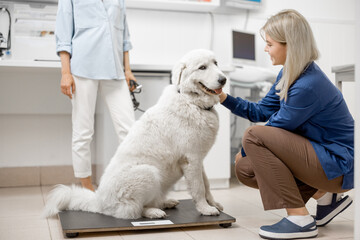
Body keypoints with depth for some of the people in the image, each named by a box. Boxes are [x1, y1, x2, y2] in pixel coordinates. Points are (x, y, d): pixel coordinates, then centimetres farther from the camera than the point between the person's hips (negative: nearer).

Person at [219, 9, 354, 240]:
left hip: (339, 165, -10)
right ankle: (325, 196, 12)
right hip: (318, 154, 10)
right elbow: (261, 111, 11)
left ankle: (300, 220, -16)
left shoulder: (308, 86, -27)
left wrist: (244, 152, 0)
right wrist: (224, 98, 2)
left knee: (254, 136, -23)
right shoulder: (289, 74, 3)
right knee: (245, 169, 5)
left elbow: (275, 128, -17)